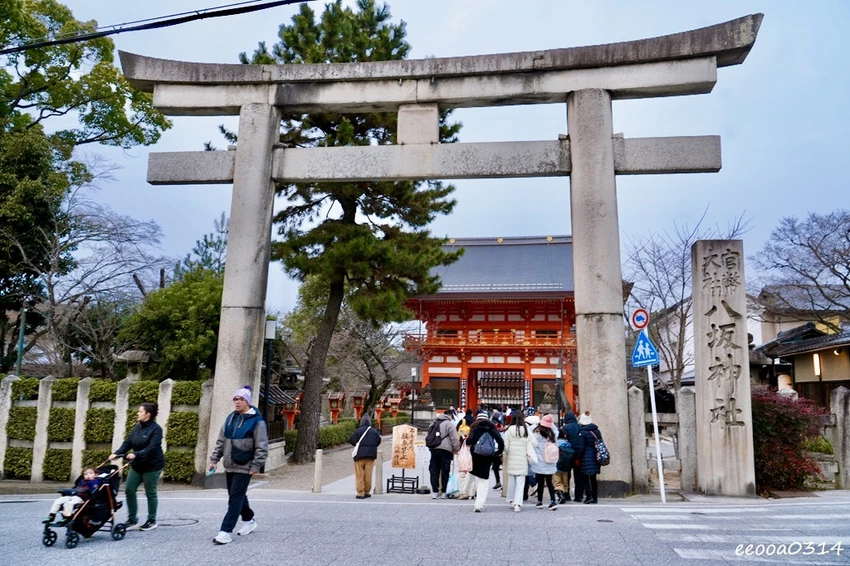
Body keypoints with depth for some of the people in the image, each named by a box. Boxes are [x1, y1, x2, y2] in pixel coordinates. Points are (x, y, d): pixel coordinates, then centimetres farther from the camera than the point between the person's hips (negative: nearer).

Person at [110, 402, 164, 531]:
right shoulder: (137, 427, 6)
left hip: (152, 466, -7)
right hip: (137, 465, 7)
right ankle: (132, 519, 16)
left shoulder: (156, 429, -16)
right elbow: (128, 443, 3)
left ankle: (152, 521, 18)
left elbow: (152, 448, -25)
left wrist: (136, 455, -35)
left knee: (150, 493, 3)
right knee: (129, 490, 3)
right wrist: (117, 454, -11)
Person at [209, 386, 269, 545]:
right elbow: (221, 441, 14)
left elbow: (262, 447, -13)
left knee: (235, 499, -6)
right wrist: (214, 459, 7)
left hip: (244, 468, -7)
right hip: (229, 466, 7)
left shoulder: (256, 421, -12)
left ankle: (226, 531, -2)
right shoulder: (230, 418, 8)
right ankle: (249, 521, 36)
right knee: (238, 496, 17)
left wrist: (255, 466, -15)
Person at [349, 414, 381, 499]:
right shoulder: (374, 431, 1)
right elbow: (378, 442, 8)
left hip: (359, 455, -3)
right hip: (371, 455, 3)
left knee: (359, 475, 3)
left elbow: (352, 442, -7)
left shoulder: (358, 431, -10)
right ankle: (367, 492, 16)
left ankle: (360, 493, 1)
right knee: (368, 474, 11)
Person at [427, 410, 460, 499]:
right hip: (445, 449, -6)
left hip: (433, 449, 6)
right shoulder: (449, 424, -4)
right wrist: (456, 448, 1)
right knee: (445, 471, 2)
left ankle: (434, 492, 8)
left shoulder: (434, 423, 18)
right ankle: (443, 492, 5)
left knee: (434, 471, 9)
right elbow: (454, 438, -8)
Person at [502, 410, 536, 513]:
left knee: (511, 481, 15)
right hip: (522, 461, -1)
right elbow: (534, 443, -8)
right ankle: (517, 504, -5)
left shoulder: (508, 431, -8)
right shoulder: (526, 431, -6)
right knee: (520, 483, 2)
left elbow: (506, 447, -6)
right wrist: (527, 452, 8)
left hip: (511, 460, 1)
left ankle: (511, 500, 28)